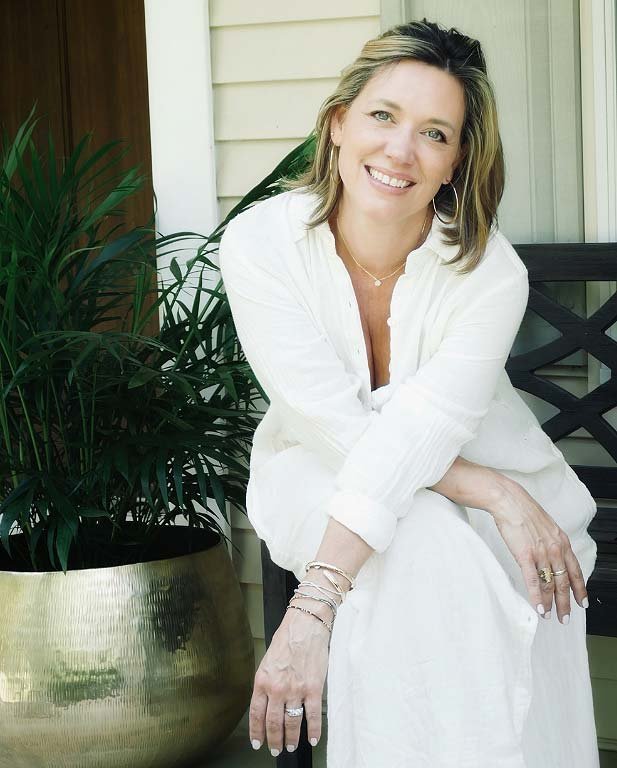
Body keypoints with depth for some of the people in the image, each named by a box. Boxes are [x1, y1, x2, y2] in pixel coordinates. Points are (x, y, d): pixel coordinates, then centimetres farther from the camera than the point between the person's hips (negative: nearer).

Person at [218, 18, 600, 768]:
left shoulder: (490, 273, -20)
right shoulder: (260, 243, -19)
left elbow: (415, 436, -31)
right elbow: (339, 426, -21)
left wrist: (311, 613, -41)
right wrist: (497, 496, -29)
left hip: (472, 463, 1)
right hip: (321, 473, -1)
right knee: (423, 545, -33)